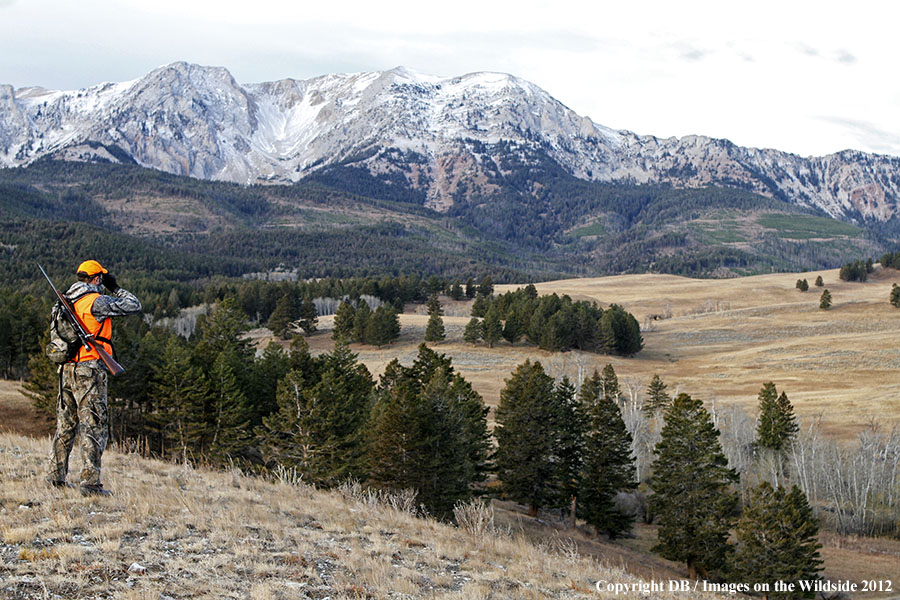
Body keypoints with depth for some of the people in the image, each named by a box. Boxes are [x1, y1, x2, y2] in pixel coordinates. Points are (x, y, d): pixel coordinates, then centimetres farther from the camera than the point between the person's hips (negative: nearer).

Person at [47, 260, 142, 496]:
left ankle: (57, 477, 22)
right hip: (89, 370, -8)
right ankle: (91, 483, -8)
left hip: (67, 370, 8)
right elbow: (133, 306, -9)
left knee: (66, 426, 16)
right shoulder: (96, 302, -12)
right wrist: (115, 288, 2)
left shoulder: (67, 301, 12)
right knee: (95, 427, -5)